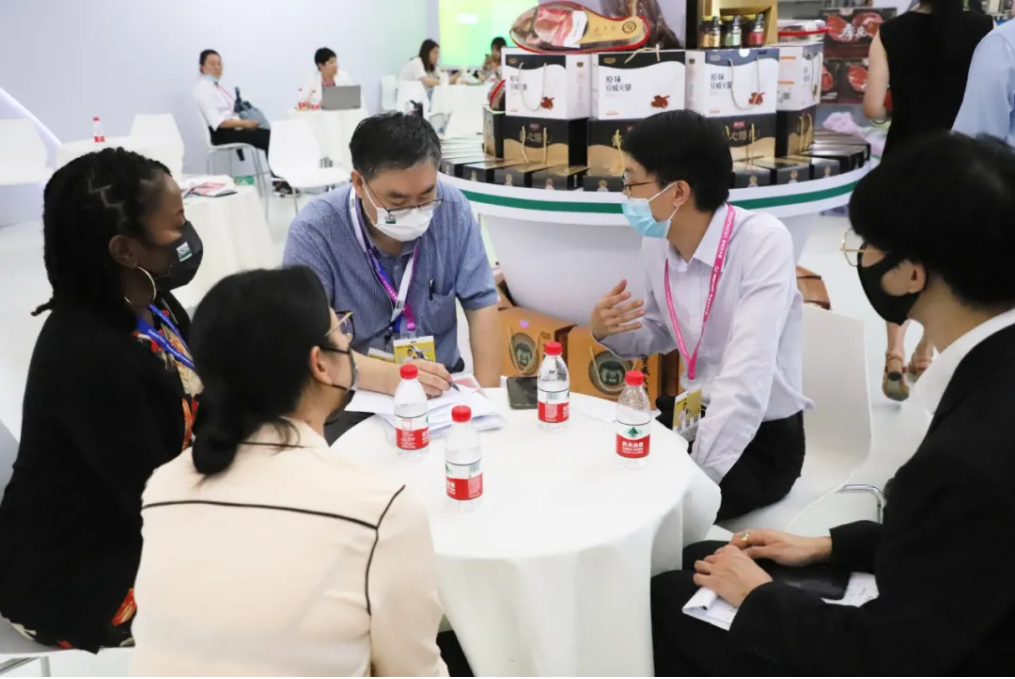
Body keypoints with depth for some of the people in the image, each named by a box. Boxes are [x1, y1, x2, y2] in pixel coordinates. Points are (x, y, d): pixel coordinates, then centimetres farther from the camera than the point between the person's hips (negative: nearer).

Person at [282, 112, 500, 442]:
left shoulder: (452, 209, -8)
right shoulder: (314, 232, -17)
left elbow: (480, 304, -4)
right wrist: (389, 377, -38)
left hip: (442, 387, 3)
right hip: (352, 398, -2)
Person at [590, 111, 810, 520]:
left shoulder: (763, 241, -23)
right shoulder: (656, 242, -4)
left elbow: (746, 379, -31)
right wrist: (609, 332, -7)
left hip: (762, 437, -6)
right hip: (694, 412, 6)